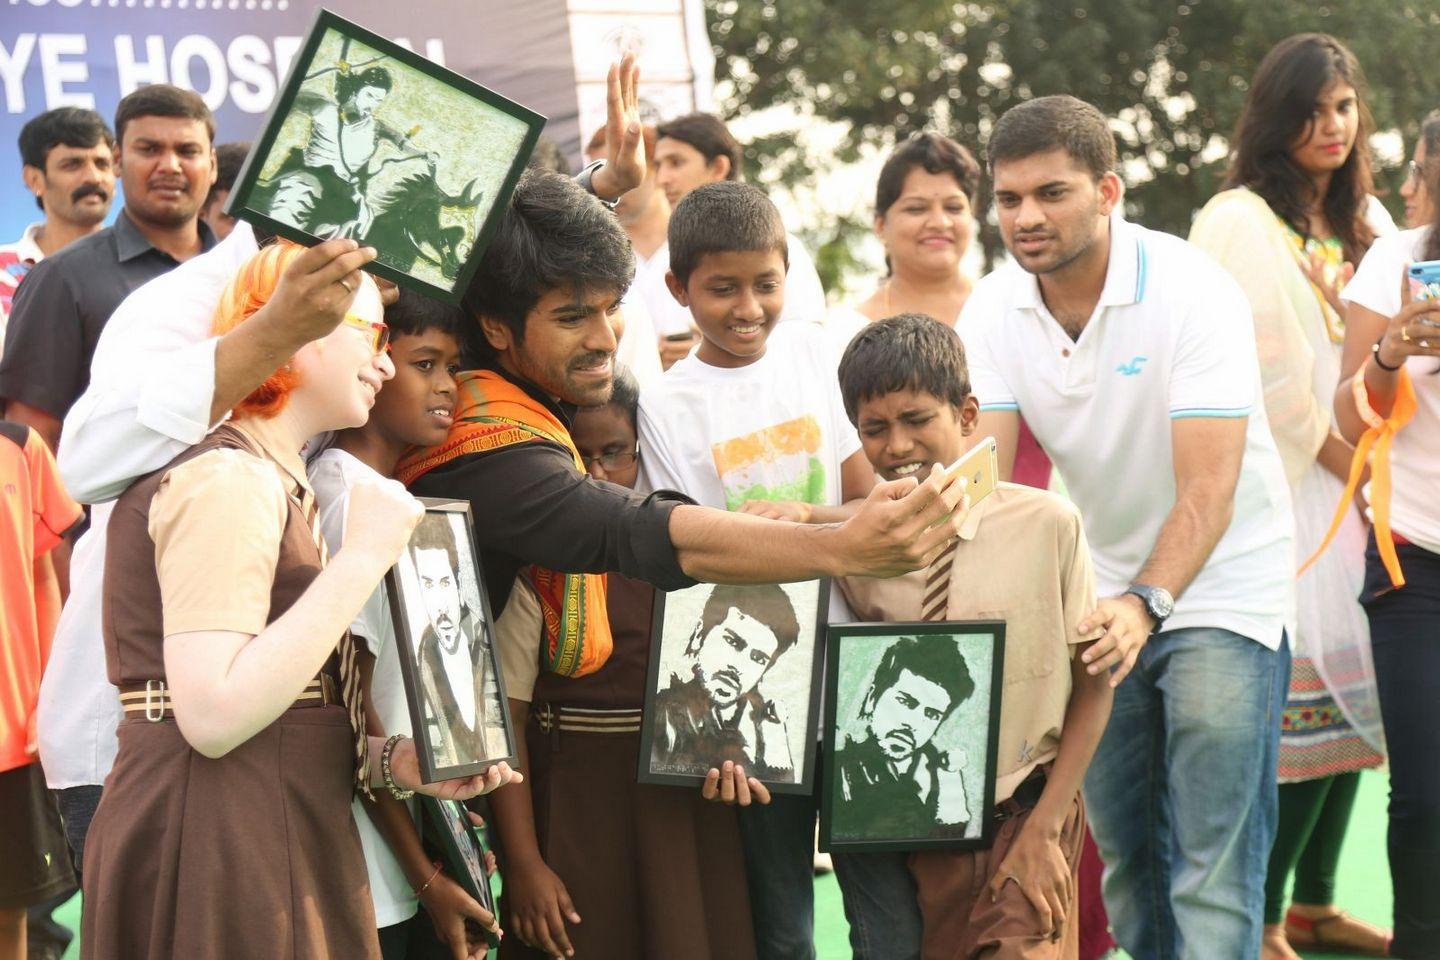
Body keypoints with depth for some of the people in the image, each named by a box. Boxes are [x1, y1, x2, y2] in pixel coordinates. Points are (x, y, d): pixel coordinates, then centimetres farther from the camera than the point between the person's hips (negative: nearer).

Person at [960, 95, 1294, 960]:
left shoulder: (1192, 292, -21)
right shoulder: (995, 310, -7)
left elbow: (1207, 490, -28)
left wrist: (1147, 604, -45)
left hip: (1221, 589, -5)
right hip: (1104, 596, 5)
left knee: (1212, 866, -10)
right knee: (1123, 854, 11)